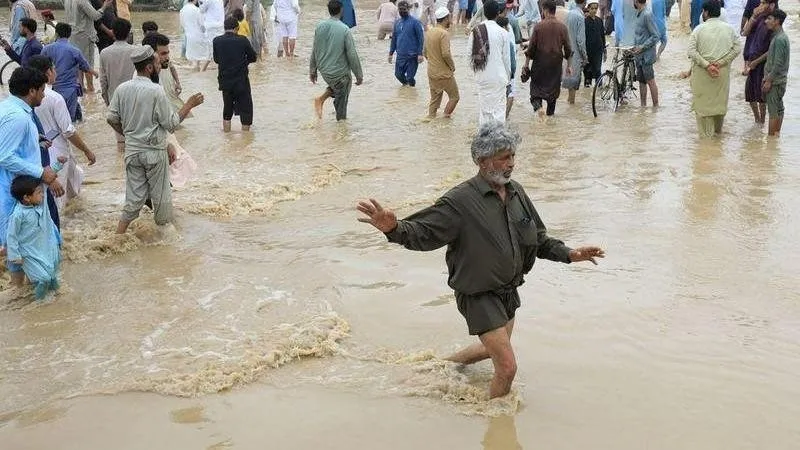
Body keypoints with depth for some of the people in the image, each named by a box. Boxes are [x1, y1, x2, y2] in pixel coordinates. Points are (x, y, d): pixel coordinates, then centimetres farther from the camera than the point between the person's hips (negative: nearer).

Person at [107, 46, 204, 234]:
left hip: (132, 150, 5)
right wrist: (189, 105, -3)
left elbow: (112, 119, 3)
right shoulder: (156, 91, -18)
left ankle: (119, 235, 9)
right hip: (155, 151, -5)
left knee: (134, 196, 13)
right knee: (161, 195, 12)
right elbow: (172, 124, -13)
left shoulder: (122, 89, -2)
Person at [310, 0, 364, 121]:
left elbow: (314, 51, 4)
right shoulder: (344, 30, -19)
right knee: (341, 99, 11)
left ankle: (321, 99, 14)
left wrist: (312, 70, 16)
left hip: (324, 71, 5)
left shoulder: (320, 27, -4)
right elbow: (352, 54, -16)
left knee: (335, 87, 31)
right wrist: (359, 75, -6)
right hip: (340, 73, -5)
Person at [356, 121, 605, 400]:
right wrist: (393, 228, -47)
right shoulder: (460, 201, -22)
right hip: (479, 296, -8)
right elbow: (422, 233, -27)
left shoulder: (516, 193, 0)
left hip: (509, 290, 8)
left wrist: (568, 254, -1)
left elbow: (539, 239, 11)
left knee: (495, 348, 28)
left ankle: (446, 363, 54)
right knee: (507, 366, -7)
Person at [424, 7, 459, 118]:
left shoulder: (429, 32, 8)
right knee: (454, 97, 6)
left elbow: (424, 52, 14)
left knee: (434, 99, 16)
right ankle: (445, 119, 2)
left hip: (431, 72, 8)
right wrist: (452, 66, -10)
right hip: (444, 73, -8)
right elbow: (446, 54, -25)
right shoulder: (444, 33, -18)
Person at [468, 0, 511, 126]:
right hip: (499, 77, -3)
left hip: (482, 77, 3)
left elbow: (471, 55, 0)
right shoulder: (502, 32, -9)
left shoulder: (475, 32, -2)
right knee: (499, 108, 4)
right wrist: (508, 76, 10)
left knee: (484, 107, 13)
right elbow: (506, 58, -3)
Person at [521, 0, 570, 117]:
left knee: (536, 86, 8)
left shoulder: (538, 26, -9)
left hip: (540, 62, -2)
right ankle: (550, 112, 24)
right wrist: (568, 65, 11)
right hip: (556, 63, 2)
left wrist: (526, 64, 2)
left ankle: (538, 106, -18)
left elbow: (531, 47, -7)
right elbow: (567, 48, 1)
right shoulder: (562, 27, -3)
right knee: (553, 87, 15)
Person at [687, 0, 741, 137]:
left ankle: (706, 133, 10)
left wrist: (707, 65, -15)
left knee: (703, 101, 8)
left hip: (702, 72, -3)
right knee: (720, 100, 18)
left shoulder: (699, 29, -7)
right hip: (723, 72, 3)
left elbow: (691, 51, -15)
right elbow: (737, 47, -4)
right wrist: (721, 63, -8)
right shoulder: (728, 28, 1)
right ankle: (718, 131, 31)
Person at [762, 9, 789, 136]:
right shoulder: (780, 36, 12)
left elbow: (778, 63, -22)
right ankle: (777, 133, 20)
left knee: (773, 111, -5)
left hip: (775, 81, -10)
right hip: (778, 80, 10)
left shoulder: (779, 39, -19)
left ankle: (771, 136, -1)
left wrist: (769, 81, -18)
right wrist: (767, 77, 17)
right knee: (778, 109, 14)